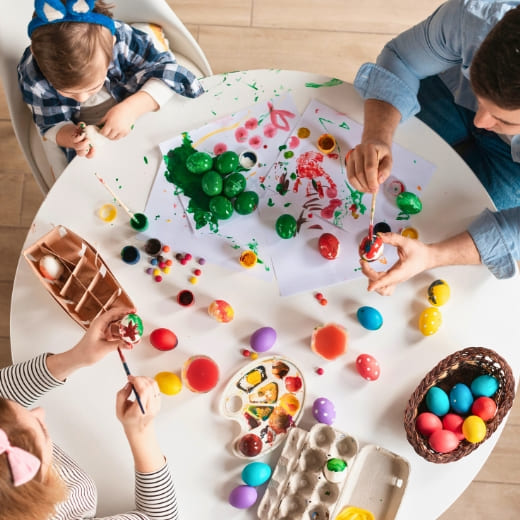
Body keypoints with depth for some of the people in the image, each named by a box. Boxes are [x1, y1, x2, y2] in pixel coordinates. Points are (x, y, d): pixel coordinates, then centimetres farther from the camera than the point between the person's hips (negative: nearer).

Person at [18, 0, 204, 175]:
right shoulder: (32, 75, -28)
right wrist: (70, 138, -41)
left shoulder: (120, 38, -32)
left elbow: (166, 67, -26)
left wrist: (131, 109, -41)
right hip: (87, 135, 0)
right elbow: (53, 125, -16)